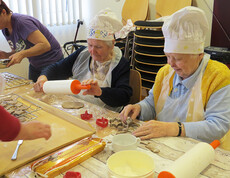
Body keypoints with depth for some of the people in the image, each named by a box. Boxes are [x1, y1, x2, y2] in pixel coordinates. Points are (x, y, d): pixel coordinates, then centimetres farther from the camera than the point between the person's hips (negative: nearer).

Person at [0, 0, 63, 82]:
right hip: (34, 65, 8)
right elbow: (17, 52, 11)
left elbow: (45, 45, -31)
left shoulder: (22, 22, -25)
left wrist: (22, 54, -36)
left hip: (52, 63, -8)